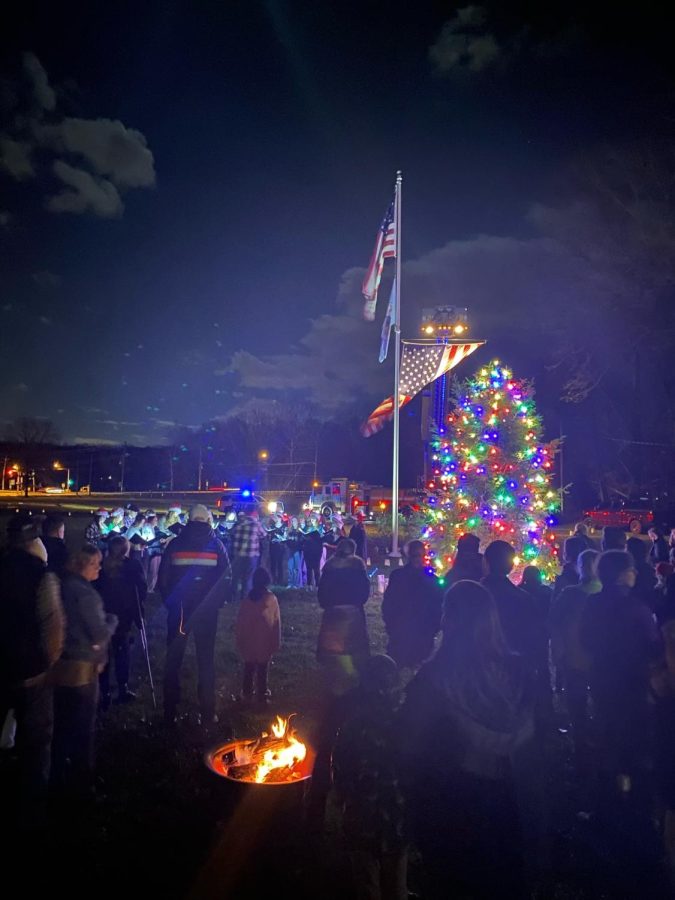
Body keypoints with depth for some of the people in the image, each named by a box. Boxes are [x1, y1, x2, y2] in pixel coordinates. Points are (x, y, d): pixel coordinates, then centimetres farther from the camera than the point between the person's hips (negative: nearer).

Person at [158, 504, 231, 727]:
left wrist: (168, 601, 12)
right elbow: (226, 579, -7)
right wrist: (216, 602, 7)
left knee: (173, 659, 12)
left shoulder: (175, 544, -3)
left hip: (179, 610, 0)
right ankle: (208, 714, 12)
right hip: (206, 611, 0)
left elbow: (162, 578, -2)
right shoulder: (216, 545, -4)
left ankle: (170, 713, 16)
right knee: (205, 660, 10)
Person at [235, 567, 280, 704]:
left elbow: (240, 621, -1)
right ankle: (262, 694, 18)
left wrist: (239, 640, 9)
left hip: (248, 642, 2)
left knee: (249, 669, 17)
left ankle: (247, 693, 26)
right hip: (265, 642, -2)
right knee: (262, 670, 11)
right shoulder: (272, 599, -14)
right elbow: (276, 623, -9)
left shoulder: (247, 599, -7)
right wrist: (276, 642, 1)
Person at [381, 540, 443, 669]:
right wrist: (390, 624, -1)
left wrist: (433, 628, -1)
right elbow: (388, 603, 4)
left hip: (423, 634, 0)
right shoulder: (397, 575, 3)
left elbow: (438, 604, 4)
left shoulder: (430, 578, 4)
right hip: (399, 632, 0)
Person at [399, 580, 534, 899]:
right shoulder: (516, 669, -15)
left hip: (446, 796, -3)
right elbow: (525, 732, 0)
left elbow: (410, 741, -16)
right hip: (499, 791, 3)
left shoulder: (434, 675, -27)